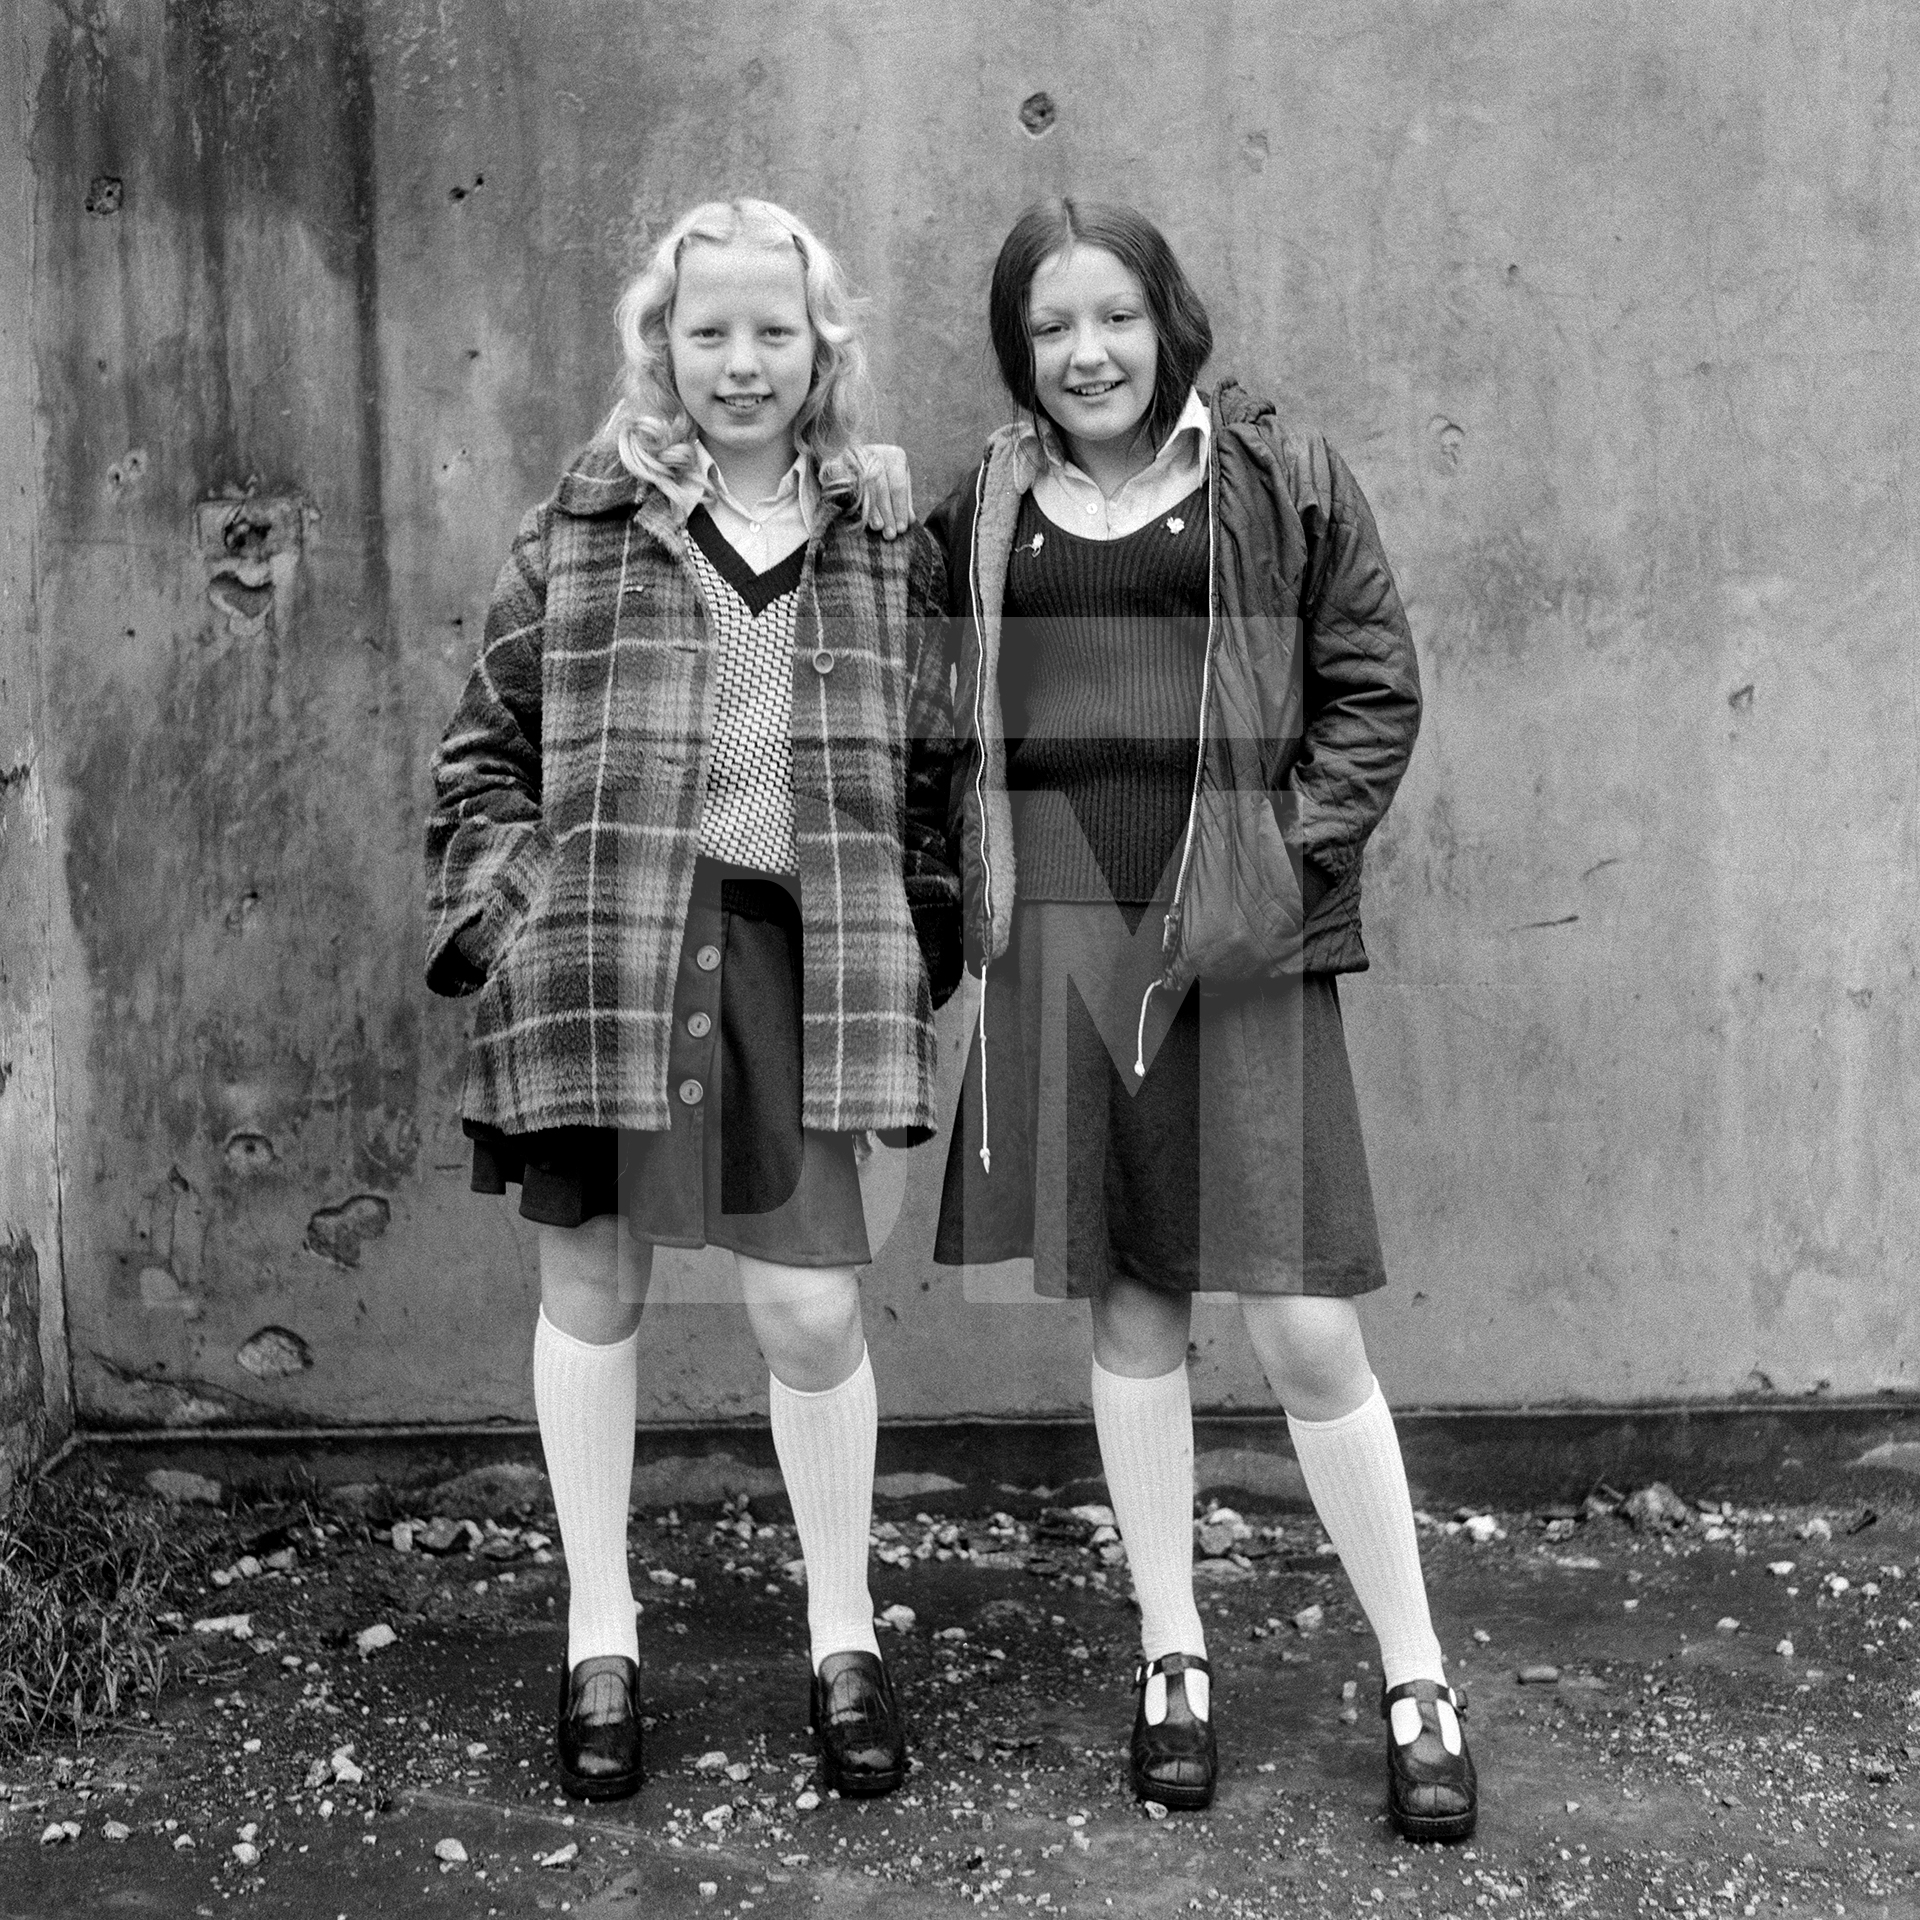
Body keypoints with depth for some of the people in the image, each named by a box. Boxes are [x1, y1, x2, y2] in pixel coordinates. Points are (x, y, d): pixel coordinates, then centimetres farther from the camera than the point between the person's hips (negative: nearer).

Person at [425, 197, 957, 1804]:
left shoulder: (885, 550, 9)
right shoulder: (577, 538, 6)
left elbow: (927, 774, 12)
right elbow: (484, 747, 8)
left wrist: (918, 941, 3)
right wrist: (506, 903, -3)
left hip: (793, 958, 0)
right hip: (603, 957, 0)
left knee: (814, 1312, 2)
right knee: (592, 1292, 10)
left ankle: (844, 1637, 23)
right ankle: (601, 1637, 27)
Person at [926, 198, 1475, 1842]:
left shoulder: (1279, 476, 3)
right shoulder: (983, 508, 10)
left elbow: (1375, 688, 3)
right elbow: (946, 724, 14)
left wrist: (1286, 867, -8)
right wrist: (963, 893, 0)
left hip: (1240, 939, -2)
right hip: (1057, 931, 3)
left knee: (1306, 1328, -4)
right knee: (1128, 1303, 10)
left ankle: (1418, 1680, 13)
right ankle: (1172, 1652, 25)